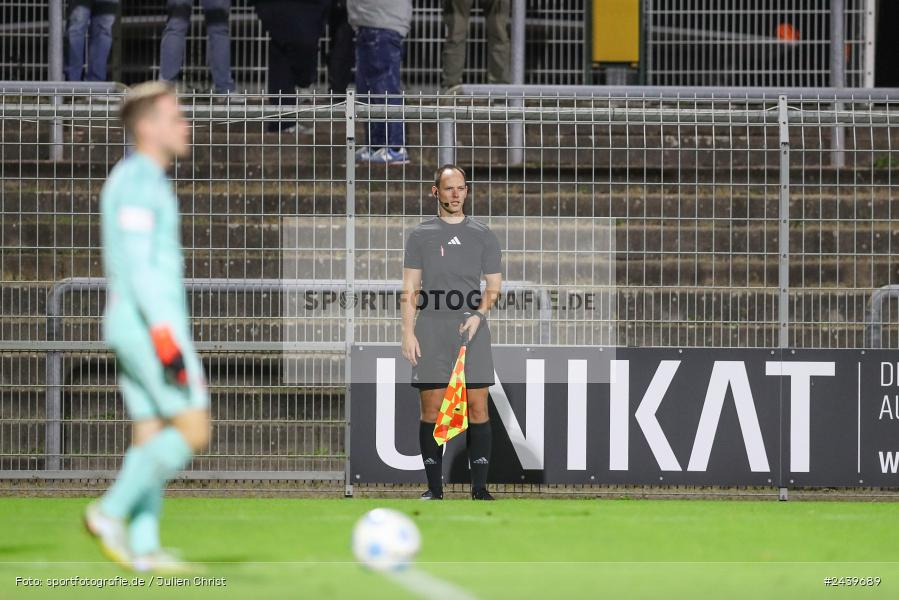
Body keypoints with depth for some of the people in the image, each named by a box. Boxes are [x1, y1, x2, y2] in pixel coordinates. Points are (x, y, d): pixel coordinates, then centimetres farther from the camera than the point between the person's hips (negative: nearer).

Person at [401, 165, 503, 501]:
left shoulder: (483, 235, 10)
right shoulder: (421, 235, 8)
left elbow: (494, 284, 12)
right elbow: (410, 289, 5)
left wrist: (479, 314, -6)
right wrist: (408, 333, -4)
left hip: (472, 328, 0)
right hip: (431, 330, 0)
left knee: (477, 407, -5)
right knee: (431, 408, -2)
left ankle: (479, 487, -2)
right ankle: (434, 488, 4)